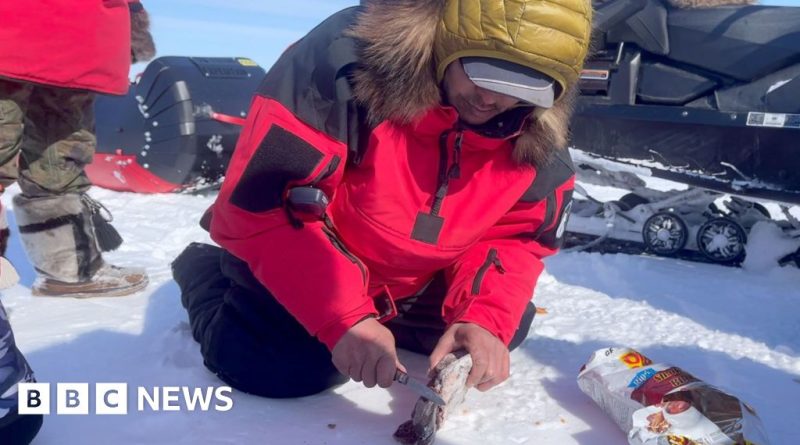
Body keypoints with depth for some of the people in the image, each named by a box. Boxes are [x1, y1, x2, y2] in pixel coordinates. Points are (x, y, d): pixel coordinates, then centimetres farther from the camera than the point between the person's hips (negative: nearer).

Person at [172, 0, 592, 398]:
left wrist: (484, 319, -27)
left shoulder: (535, 133, -16)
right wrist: (343, 316, -38)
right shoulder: (343, 61, -33)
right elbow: (257, 204, -33)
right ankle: (205, 271, 10)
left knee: (505, 326, 4)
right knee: (282, 366, -25)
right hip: (298, 265, -5)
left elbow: (517, 236, -6)